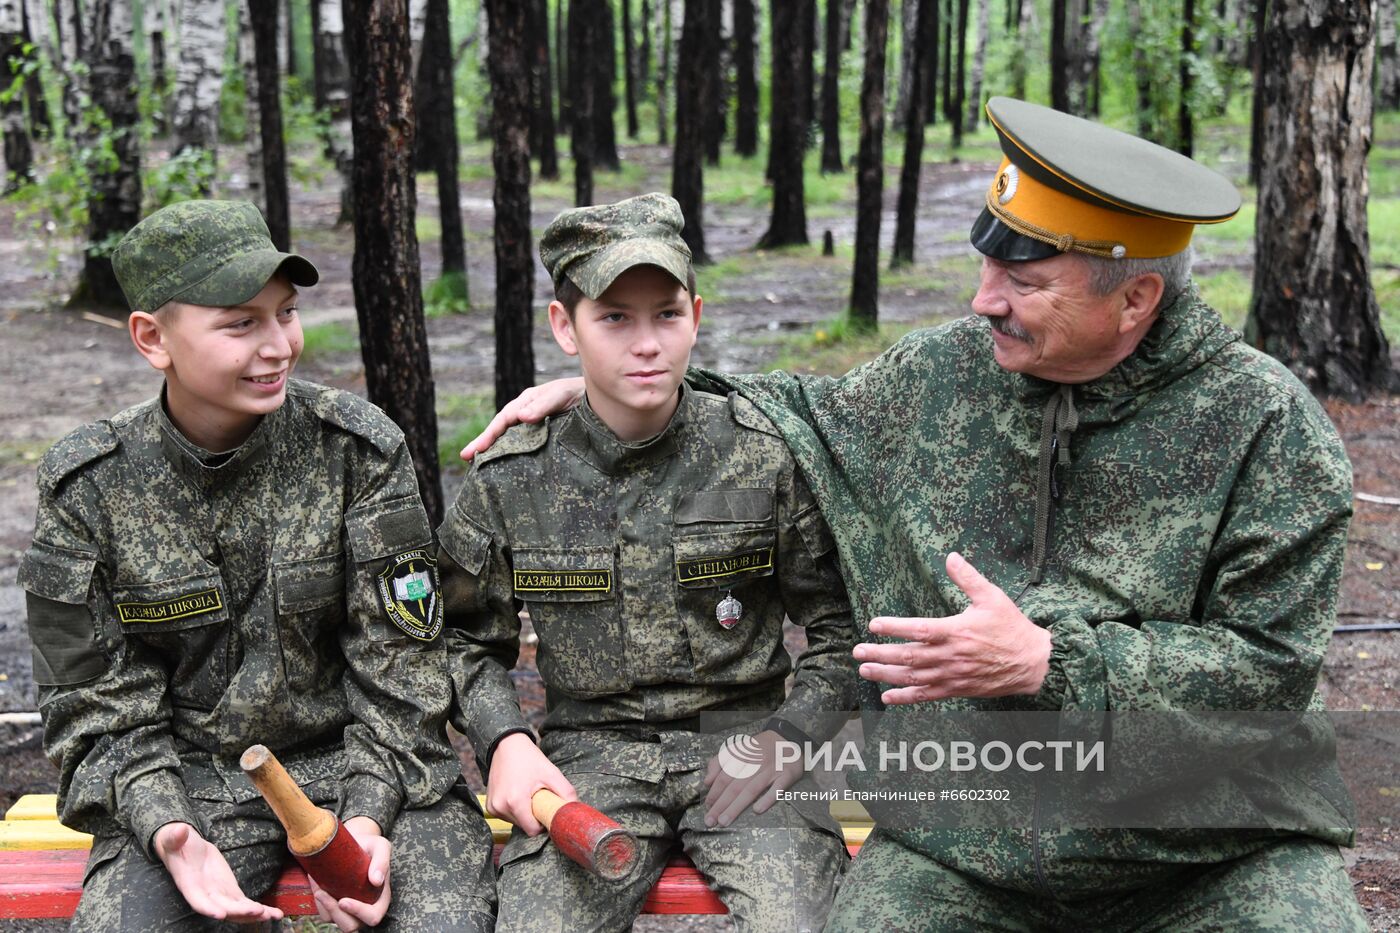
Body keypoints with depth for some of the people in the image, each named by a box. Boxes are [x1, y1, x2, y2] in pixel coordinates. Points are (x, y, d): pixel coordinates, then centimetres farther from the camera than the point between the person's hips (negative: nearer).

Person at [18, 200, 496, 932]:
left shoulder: (356, 450, -8)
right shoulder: (87, 489, -5)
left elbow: (399, 666, -5)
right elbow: (100, 708, -1)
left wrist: (365, 817, -18)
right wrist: (167, 833, -18)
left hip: (373, 762, -1)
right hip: (187, 775, 1)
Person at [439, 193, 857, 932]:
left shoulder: (767, 455, -1)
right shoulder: (509, 481, 2)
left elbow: (845, 627, 6)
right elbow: (466, 641, 14)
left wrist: (784, 738, -6)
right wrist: (504, 740, -4)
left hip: (741, 740, 0)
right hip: (590, 752, 1)